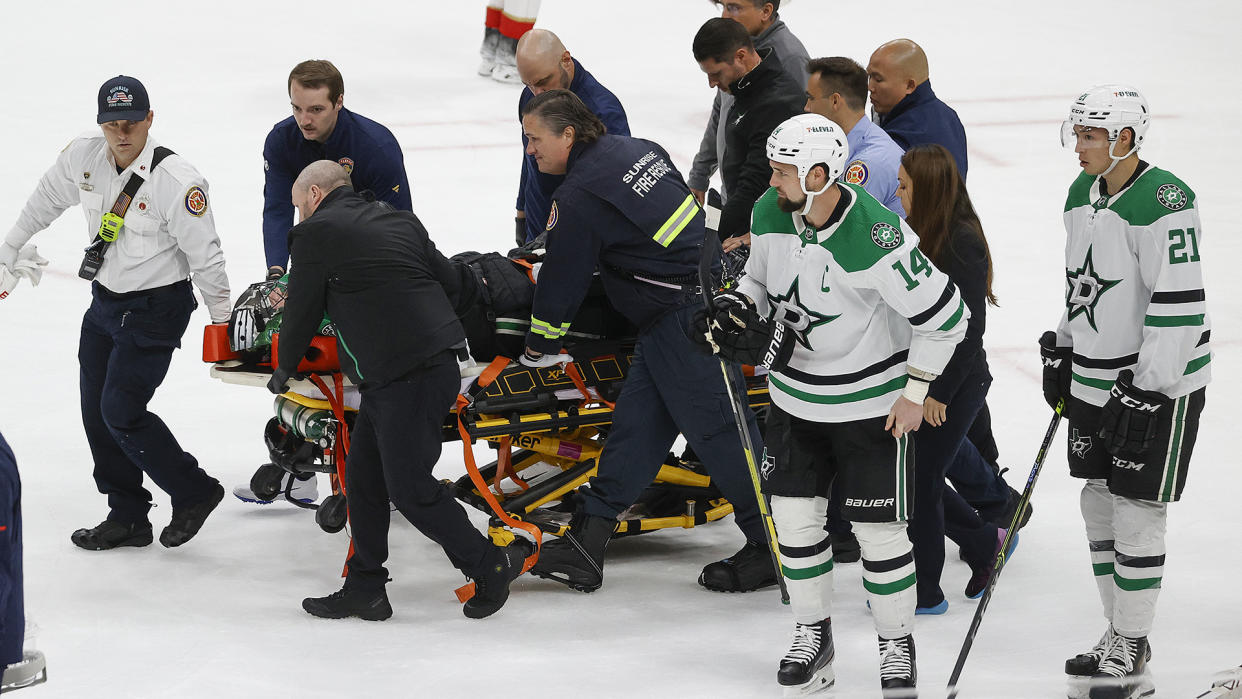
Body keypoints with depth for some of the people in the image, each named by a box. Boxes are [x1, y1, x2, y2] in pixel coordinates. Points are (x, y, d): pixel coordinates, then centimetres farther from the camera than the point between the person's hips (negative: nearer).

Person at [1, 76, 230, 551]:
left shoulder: (177, 183, -25)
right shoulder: (82, 158, -7)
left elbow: (205, 256, -16)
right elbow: (44, 203, 12)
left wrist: (221, 320, -9)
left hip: (155, 310, -7)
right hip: (105, 300, 7)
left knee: (122, 414, -9)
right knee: (96, 410, 9)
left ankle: (194, 493, 10)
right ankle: (127, 517, 22)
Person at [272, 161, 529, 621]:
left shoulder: (316, 234, -3)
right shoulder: (399, 222, 18)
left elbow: (302, 311, 4)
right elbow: (446, 277, 22)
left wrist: (283, 370, 21)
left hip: (406, 376, -9)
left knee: (410, 489, -4)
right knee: (363, 476, 13)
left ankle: (491, 565, 6)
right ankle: (364, 589, 17)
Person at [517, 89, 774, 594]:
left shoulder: (580, 196, -14)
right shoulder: (636, 150, 12)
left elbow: (562, 278, -6)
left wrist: (540, 346, 9)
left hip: (684, 317, -10)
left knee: (716, 428, -4)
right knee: (638, 420, 8)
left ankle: (772, 547, 1)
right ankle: (589, 538, 9)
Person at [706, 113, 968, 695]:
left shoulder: (877, 239, -29)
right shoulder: (770, 213, -9)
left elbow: (944, 315, -20)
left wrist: (915, 392, -14)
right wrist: (739, 307, -9)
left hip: (872, 401, -6)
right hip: (796, 393, 6)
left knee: (878, 529, 0)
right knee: (793, 513, 8)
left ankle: (897, 645, 19)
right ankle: (812, 634, 26)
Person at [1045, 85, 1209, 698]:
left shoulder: (1163, 202, -22)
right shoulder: (1082, 194, 6)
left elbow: (1179, 304, -24)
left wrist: (1147, 391, -23)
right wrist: (1061, 352, 19)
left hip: (1161, 381, -9)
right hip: (1096, 377, 9)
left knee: (1136, 512, -3)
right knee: (1098, 503, 14)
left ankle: (1132, 649, 8)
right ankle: (1118, 634, 27)